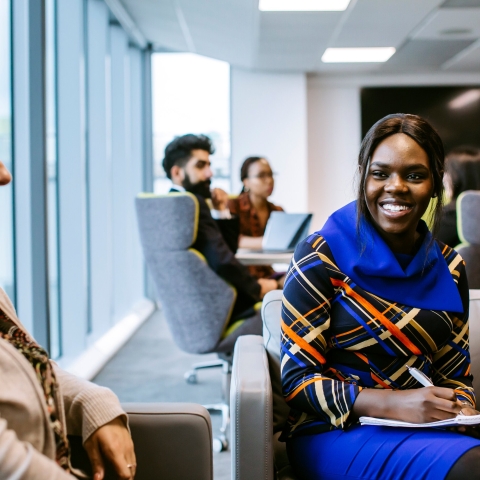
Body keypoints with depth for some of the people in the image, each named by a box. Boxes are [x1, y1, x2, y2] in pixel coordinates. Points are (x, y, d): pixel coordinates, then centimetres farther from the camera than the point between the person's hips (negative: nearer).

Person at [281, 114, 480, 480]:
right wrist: (392, 403, -21)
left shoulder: (448, 268, 10)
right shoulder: (321, 257, -5)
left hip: (425, 431, 6)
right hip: (335, 433, -5)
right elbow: (297, 379, -8)